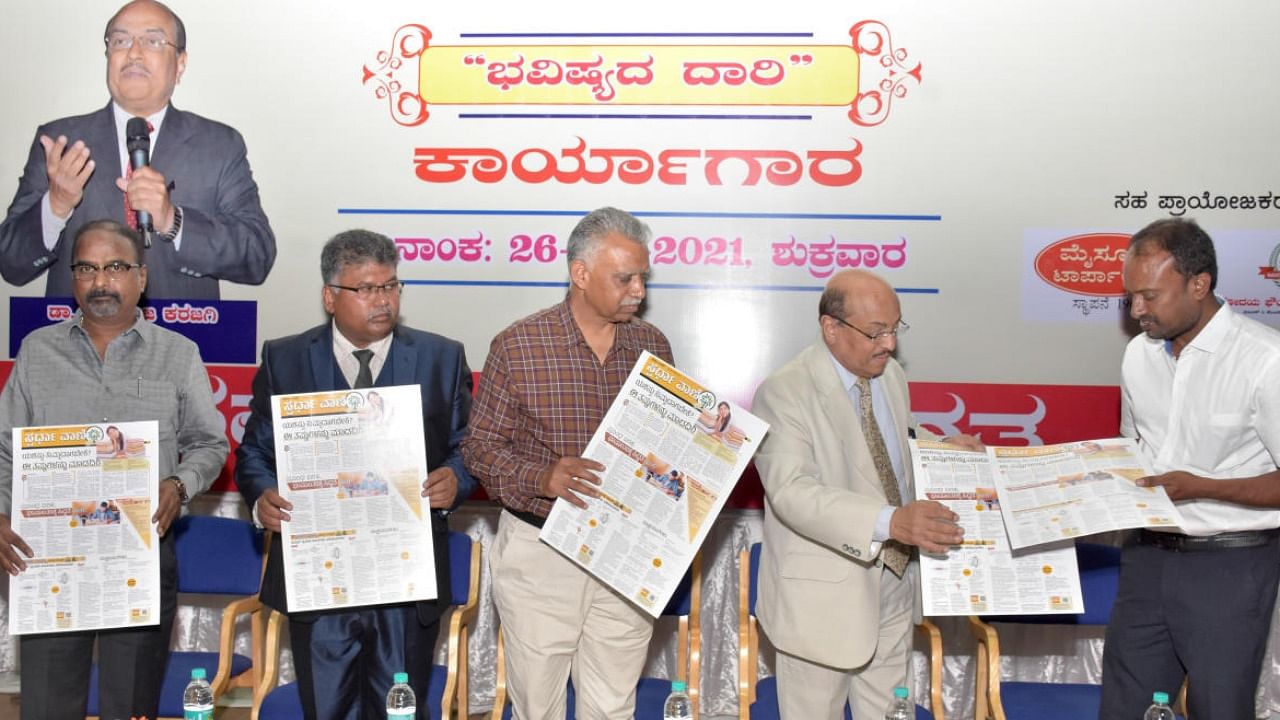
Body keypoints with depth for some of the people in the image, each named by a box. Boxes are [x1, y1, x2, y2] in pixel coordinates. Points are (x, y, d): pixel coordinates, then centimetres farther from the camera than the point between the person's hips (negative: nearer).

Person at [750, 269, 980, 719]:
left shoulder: (891, 375, 6)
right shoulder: (784, 393, -18)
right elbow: (793, 492, -31)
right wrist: (889, 521, -43)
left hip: (894, 581, 7)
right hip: (824, 594, -7)